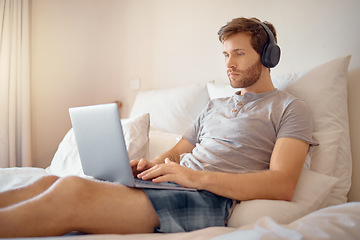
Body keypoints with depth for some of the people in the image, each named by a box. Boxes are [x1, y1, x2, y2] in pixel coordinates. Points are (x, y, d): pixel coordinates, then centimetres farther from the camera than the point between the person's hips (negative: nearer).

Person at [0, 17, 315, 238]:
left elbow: (282, 185, -8)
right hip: (168, 187, 7)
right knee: (49, 183, -16)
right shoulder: (216, 106, 29)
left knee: (70, 191, -30)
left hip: (209, 199, -6)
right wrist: (152, 165, 2)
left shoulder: (290, 108, 7)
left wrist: (197, 177, -17)